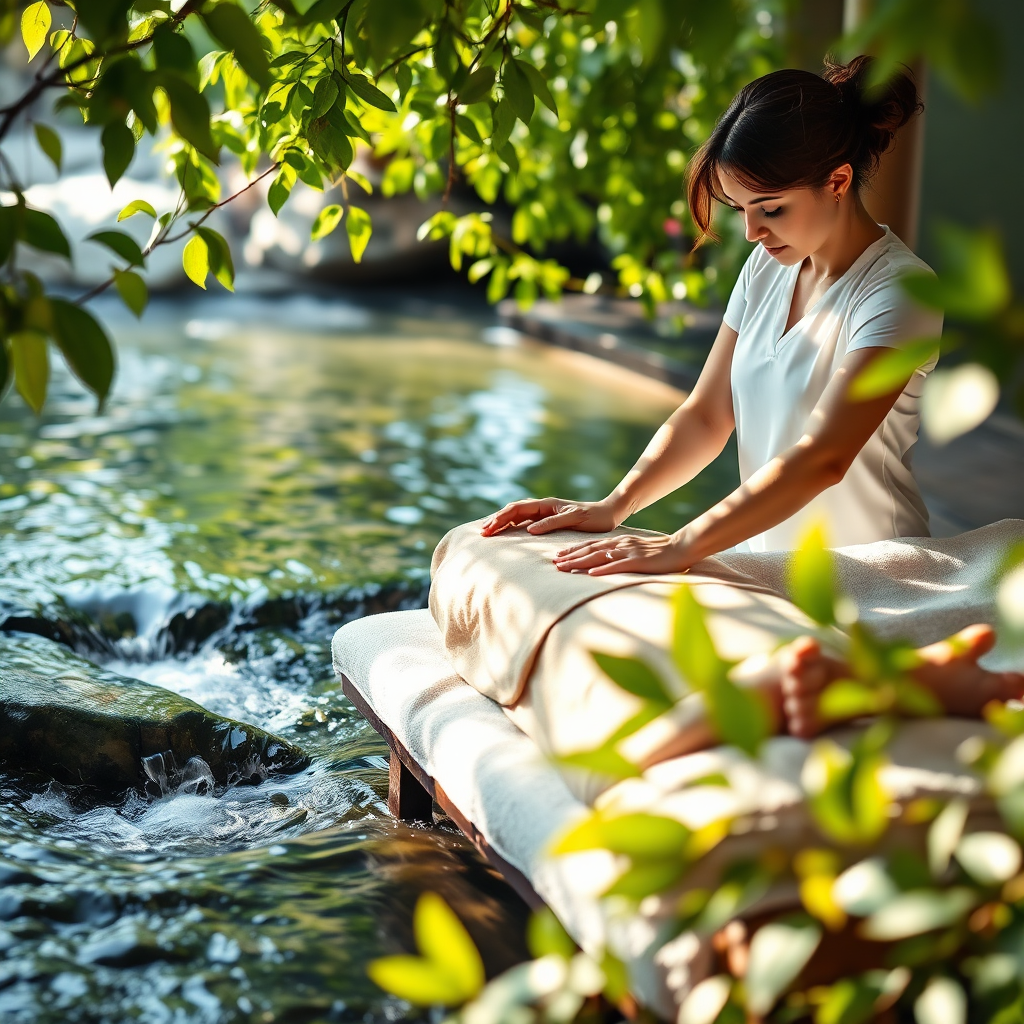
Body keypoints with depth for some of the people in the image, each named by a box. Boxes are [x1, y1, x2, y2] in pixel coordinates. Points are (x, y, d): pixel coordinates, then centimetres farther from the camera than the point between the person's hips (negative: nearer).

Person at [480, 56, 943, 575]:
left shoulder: (899, 290, -15)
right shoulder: (768, 265, 8)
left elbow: (824, 457, -27)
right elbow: (706, 415, 6)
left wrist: (682, 546, -34)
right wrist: (614, 506, -9)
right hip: (763, 566, 6)